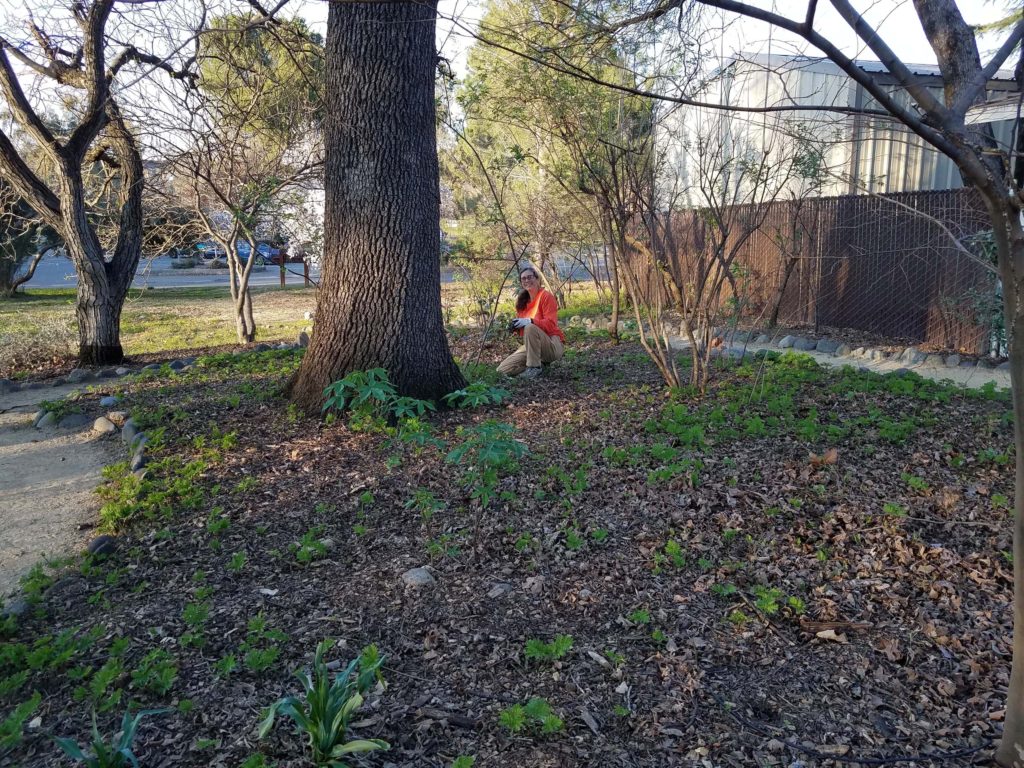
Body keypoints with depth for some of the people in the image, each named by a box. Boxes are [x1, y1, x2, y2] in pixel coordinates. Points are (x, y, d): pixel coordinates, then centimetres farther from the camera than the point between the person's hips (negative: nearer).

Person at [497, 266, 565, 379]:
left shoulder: (545, 296, -9)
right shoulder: (522, 301, 10)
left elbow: (551, 324, -19)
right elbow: (522, 331, 12)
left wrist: (529, 321, -32)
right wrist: (515, 328, -12)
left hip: (553, 346, -7)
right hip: (532, 346, 7)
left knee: (530, 328, -37)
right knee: (502, 370, -7)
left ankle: (534, 368, -24)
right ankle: (539, 363, 6)